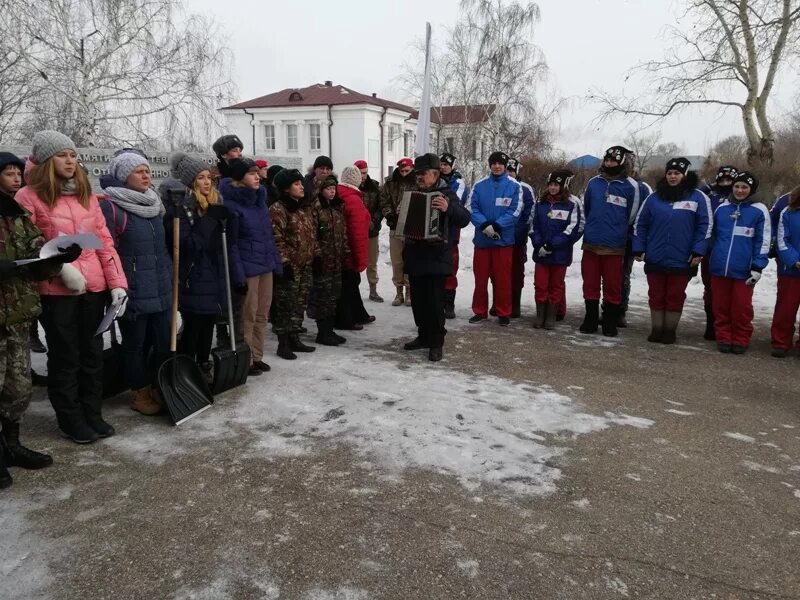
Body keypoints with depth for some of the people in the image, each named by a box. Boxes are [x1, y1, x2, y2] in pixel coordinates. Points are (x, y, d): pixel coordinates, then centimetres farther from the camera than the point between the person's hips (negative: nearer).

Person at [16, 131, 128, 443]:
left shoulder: (86, 194, 10)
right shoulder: (29, 196, -5)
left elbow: (105, 241, 6)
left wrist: (117, 283, -1)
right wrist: (62, 268, -19)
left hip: (94, 286, 5)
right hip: (56, 290, -5)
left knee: (92, 353, 13)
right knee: (65, 356, 6)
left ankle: (92, 414, 27)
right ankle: (71, 420, 21)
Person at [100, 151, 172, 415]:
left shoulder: (154, 203, 14)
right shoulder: (110, 207, -9)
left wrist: (170, 279, 20)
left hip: (161, 289, 6)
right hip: (133, 292, -6)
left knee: (165, 342, 9)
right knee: (135, 344, 7)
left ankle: (158, 387, 26)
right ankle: (140, 393, 21)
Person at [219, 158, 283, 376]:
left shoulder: (259, 199, 11)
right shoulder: (231, 205, -12)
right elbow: (230, 244, -14)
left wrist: (277, 263, 11)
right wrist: (238, 275, -17)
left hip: (266, 265, 7)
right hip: (247, 268, -7)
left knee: (262, 315, 12)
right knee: (247, 316, 1)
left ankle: (257, 357, 24)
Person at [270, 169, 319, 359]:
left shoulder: (305, 208, 15)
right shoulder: (278, 210, -11)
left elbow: (312, 235, 21)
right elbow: (276, 240, -16)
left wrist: (316, 255, 17)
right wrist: (284, 262, -18)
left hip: (305, 266, 8)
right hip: (290, 267, -8)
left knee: (300, 304, 13)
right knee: (285, 305, -2)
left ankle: (294, 339, 24)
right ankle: (283, 344, 6)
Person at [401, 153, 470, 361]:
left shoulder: (446, 194, -4)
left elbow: (464, 219, -15)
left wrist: (448, 208, -34)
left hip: (436, 258, -6)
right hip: (415, 257, 6)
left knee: (435, 301, -5)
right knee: (418, 300, 12)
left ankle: (436, 342, 6)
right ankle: (424, 335, 26)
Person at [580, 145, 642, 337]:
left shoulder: (630, 186, -2)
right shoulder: (594, 182, 8)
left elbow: (631, 216, 5)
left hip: (614, 246, -3)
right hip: (591, 243, 3)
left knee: (612, 286, 4)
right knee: (590, 284, 8)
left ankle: (610, 323, 16)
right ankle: (590, 319, 20)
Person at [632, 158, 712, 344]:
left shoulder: (698, 198, 0)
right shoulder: (654, 198, 6)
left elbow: (705, 226, -3)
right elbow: (640, 224, 8)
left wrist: (698, 251, -10)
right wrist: (638, 249, 1)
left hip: (682, 260, -2)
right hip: (655, 258, 2)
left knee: (675, 297, 7)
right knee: (656, 296, 8)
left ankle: (670, 330, 19)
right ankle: (656, 329, 20)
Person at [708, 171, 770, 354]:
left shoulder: (759, 210, 0)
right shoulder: (722, 208, 8)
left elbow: (763, 242, -2)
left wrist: (757, 267, -8)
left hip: (743, 270, -3)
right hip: (719, 268, 3)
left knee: (741, 307, 2)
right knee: (721, 306, 7)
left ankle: (741, 340, 15)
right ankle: (724, 338, 18)